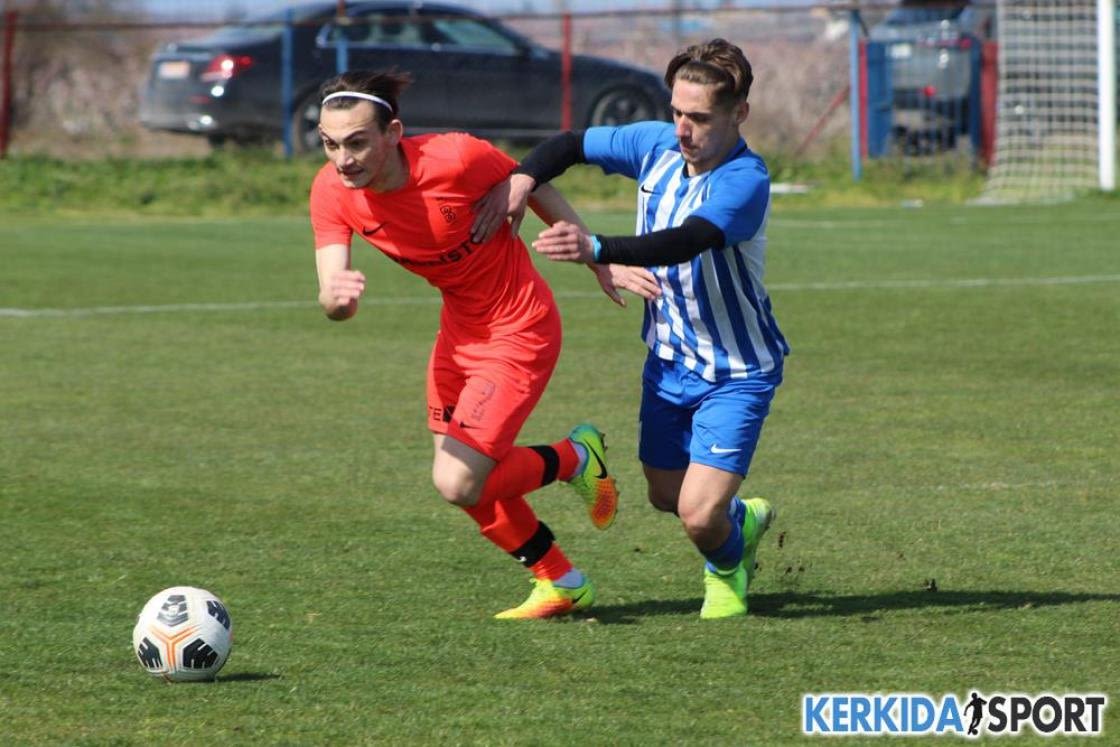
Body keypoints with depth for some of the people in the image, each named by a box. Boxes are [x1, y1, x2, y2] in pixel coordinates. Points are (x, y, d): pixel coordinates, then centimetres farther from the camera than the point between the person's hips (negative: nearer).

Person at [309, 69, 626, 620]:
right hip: (459, 328, 7)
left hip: (518, 328, -7)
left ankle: (575, 458, 14)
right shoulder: (332, 191, -16)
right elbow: (333, 297, -22)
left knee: (459, 484, -13)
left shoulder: (456, 159, -30)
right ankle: (561, 582, 37)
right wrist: (336, 299, -47)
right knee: (468, 480, 14)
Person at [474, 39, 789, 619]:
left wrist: (595, 250, -58)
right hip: (668, 360, 7)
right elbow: (570, 145, 8)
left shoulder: (744, 180, -27)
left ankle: (727, 568, 22)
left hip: (737, 372, -7)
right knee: (666, 496, 17)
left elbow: (684, 242, -44)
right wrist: (522, 178, -14)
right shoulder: (656, 144, -6)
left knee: (700, 514, -14)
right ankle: (742, 521, 50)